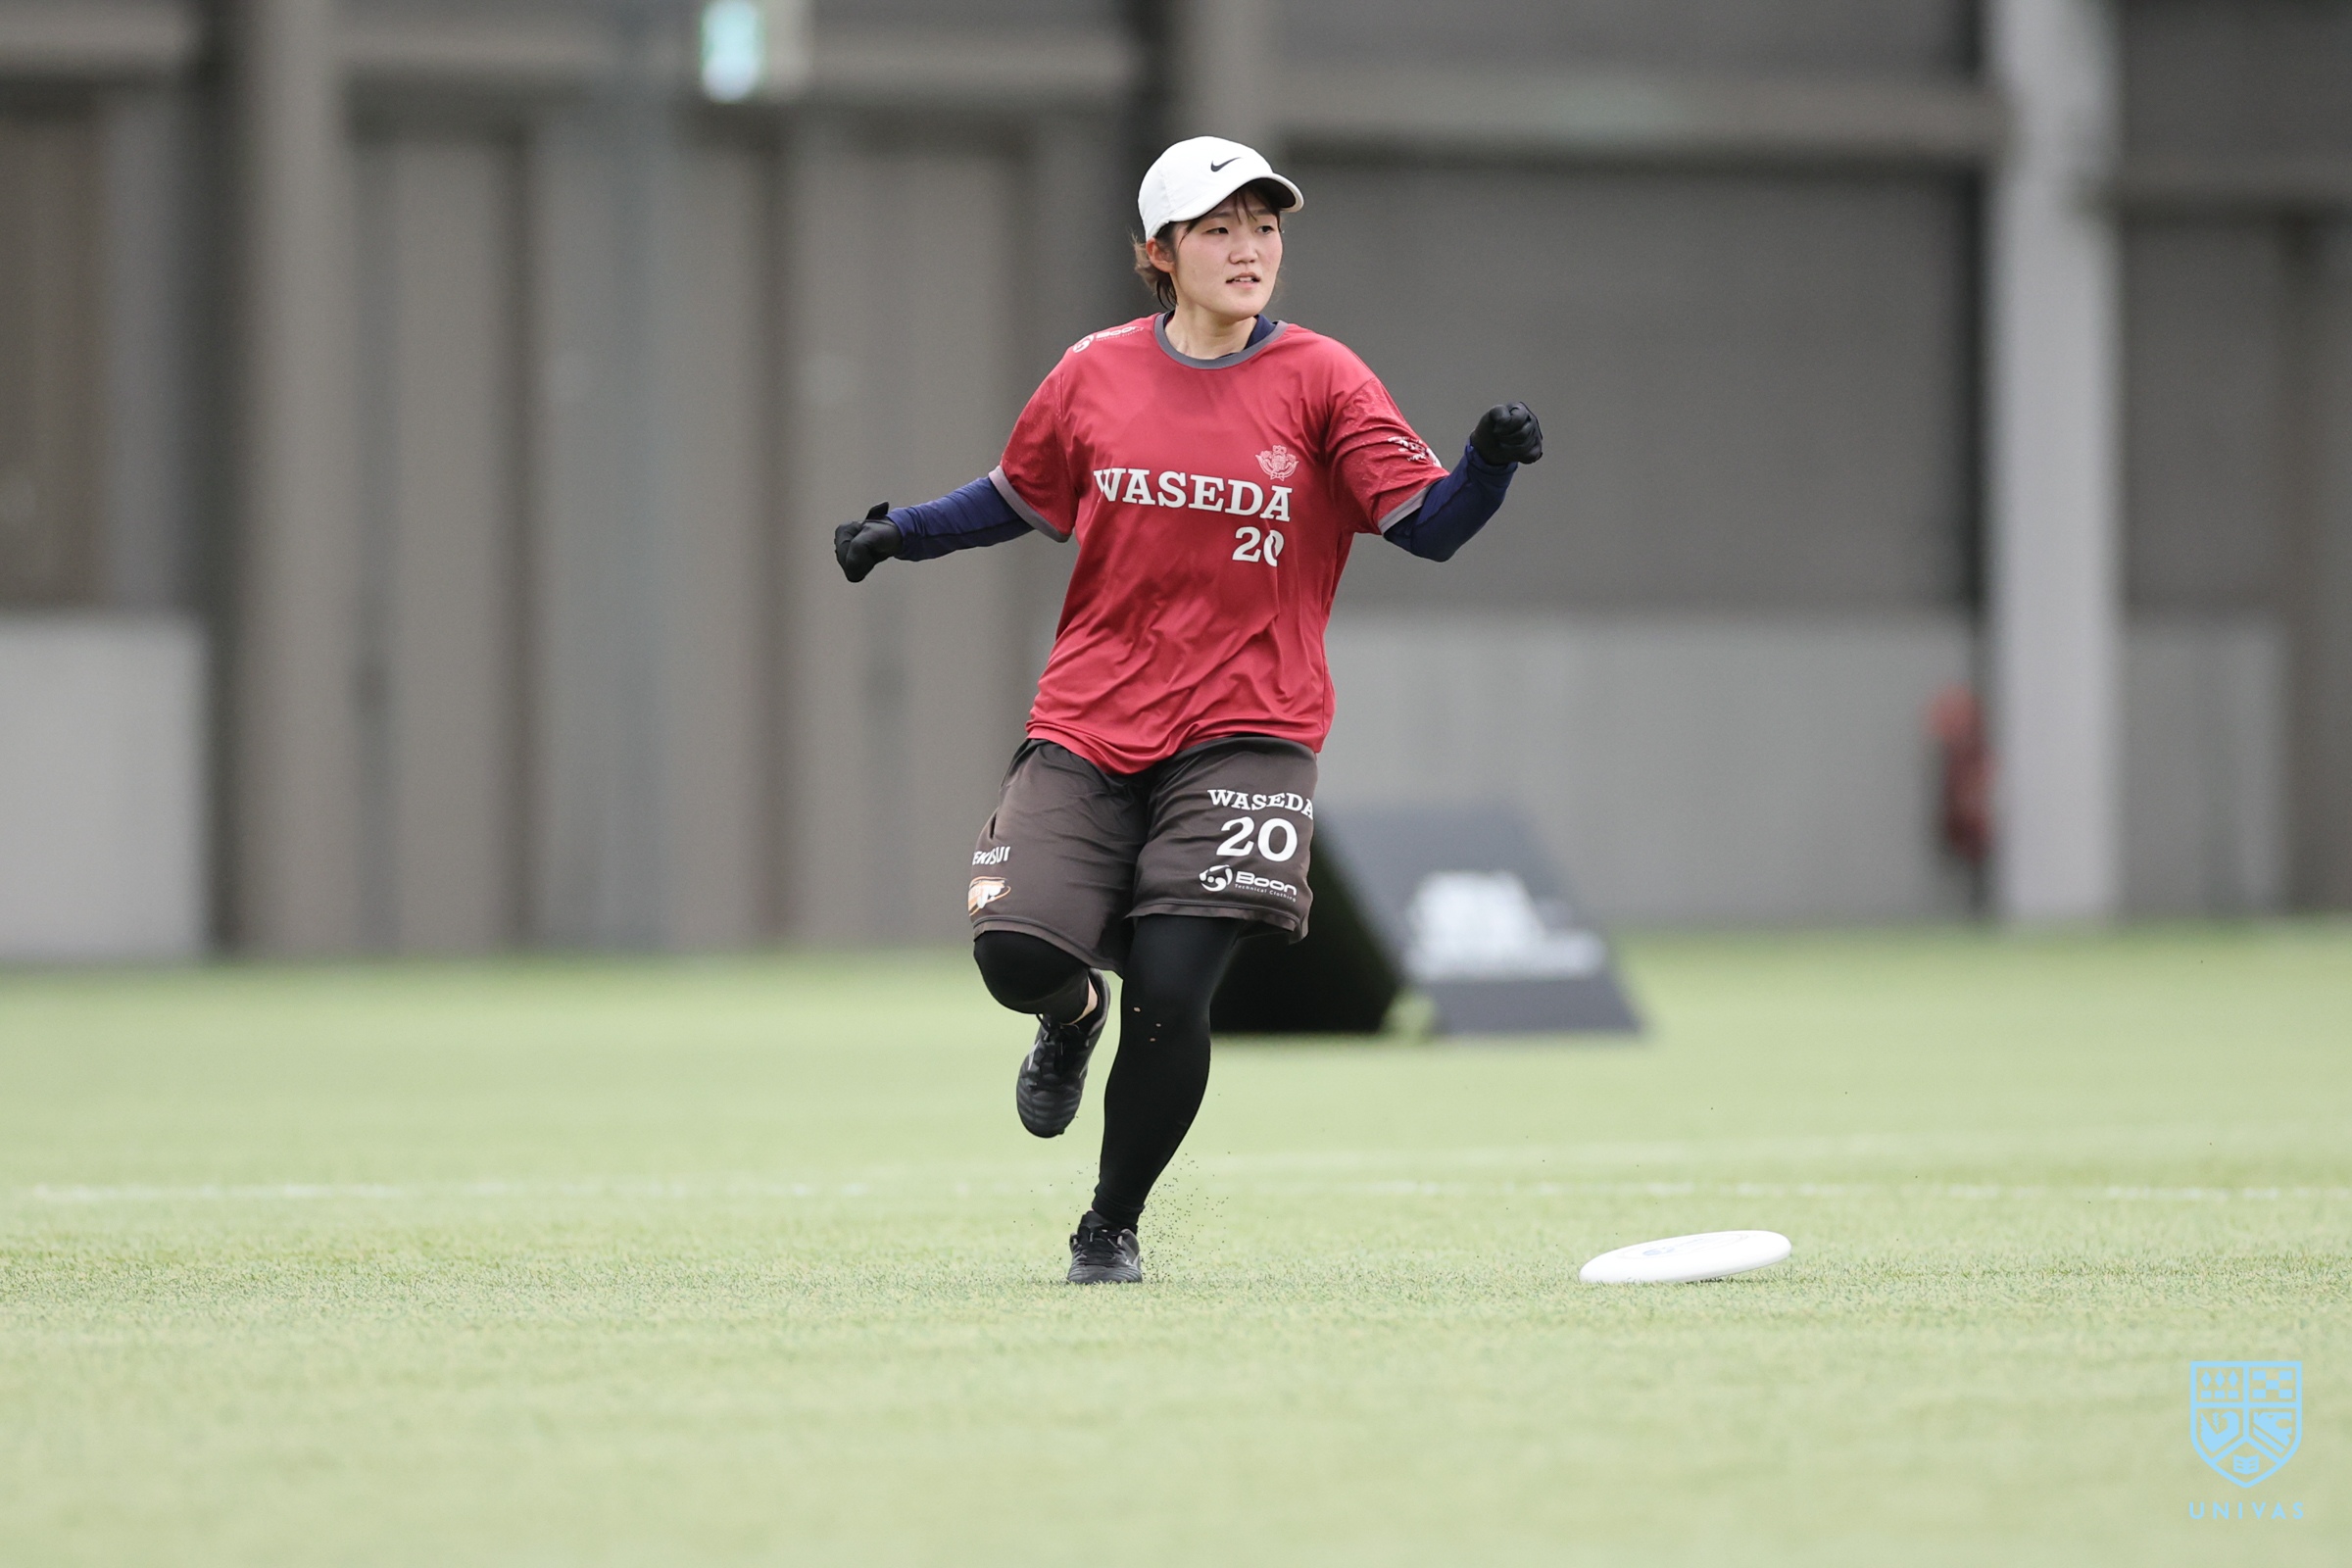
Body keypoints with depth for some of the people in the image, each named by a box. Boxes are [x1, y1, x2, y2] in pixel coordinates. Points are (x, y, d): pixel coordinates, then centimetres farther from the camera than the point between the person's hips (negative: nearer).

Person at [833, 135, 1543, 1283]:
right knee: (1017, 951, -15)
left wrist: (1492, 462, -26)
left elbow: (1428, 523, -8)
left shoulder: (1319, 381, -2)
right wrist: (900, 534, 12)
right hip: (1087, 725, 2)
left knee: (1170, 994, -12)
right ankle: (1074, 1019, 25)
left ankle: (1113, 1227, 11)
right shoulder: (1096, 375, 5)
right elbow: (1024, 497, 22)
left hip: (1242, 732, -2)